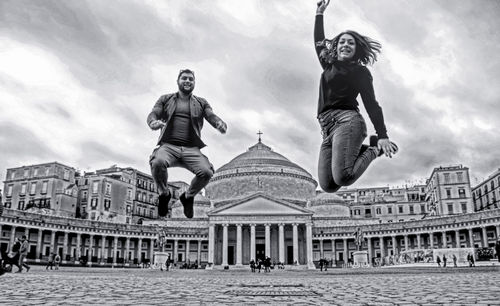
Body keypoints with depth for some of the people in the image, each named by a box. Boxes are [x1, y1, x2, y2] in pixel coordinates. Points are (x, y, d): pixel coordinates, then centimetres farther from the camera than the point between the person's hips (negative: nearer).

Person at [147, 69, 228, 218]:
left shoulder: (201, 103, 21)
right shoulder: (165, 99, 20)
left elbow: (212, 116, 5)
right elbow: (153, 113, 6)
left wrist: (221, 124, -21)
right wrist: (153, 122, -21)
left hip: (191, 149, 1)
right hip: (168, 146, -1)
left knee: (206, 172, -27)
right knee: (158, 163, -35)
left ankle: (188, 196, 7)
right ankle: (164, 194, -2)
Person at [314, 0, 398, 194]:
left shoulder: (360, 71, 11)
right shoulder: (328, 66, 26)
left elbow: (371, 104, 3)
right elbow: (319, 41, 42)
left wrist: (383, 136, -8)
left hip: (346, 121, -5)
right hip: (327, 129, 5)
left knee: (342, 178, -30)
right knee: (328, 186, -13)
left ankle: (374, 149, -1)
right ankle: (358, 151, 10)